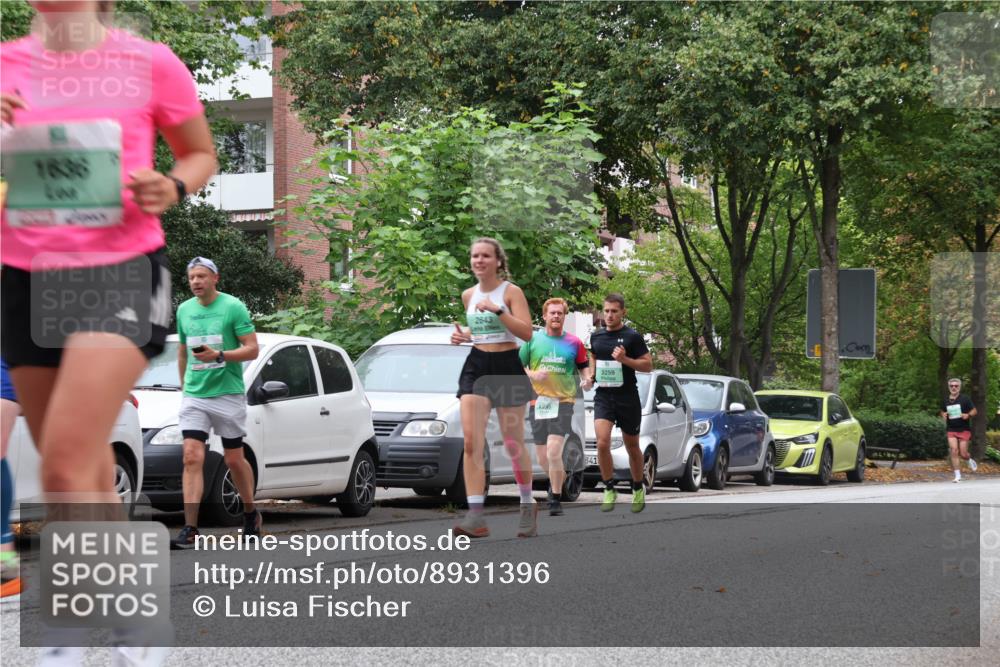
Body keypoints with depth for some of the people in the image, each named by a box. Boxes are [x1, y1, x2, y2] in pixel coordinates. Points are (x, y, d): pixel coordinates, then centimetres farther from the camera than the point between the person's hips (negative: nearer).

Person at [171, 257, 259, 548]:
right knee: (192, 459, -11)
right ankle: (190, 530, -16)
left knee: (234, 460, 8)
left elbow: (252, 349, -10)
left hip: (228, 395, -3)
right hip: (193, 396, 3)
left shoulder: (233, 307, -7)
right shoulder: (184, 310, 8)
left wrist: (219, 355, -23)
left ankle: (251, 514, 31)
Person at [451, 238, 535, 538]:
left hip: (507, 367, -4)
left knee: (513, 443, 6)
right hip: (476, 367, 4)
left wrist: (497, 309, -24)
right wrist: (464, 335, 4)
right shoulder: (468, 295, 10)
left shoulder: (511, 292, -6)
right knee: (471, 442, -12)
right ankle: (475, 516, -17)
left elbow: (526, 332, -15)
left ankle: (528, 505, 27)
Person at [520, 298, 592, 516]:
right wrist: (532, 375, -10)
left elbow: (584, 366, 16)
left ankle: (556, 499, -11)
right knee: (543, 459, 8)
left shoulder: (574, 343, 6)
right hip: (538, 402, 3)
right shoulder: (532, 339, 7)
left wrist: (587, 378, -6)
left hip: (563, 402, -3)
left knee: (554, 451, -19)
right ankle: (561, 478, 39)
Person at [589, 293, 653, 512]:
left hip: (628, 398, -2)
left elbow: (648, 365, -6)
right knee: (602, 443, -17)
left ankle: (638, 490, 29)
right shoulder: (596, 336, 8)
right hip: (603, 396, 2)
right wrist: (590, 374, 6)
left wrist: (625, 359, -21)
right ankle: (609, 490, -5)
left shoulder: (632, 337, -5)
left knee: (632, 447, 10)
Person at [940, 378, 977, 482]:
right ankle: (957, 475, -6)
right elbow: (942, 412, 24)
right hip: (951, 430, 3)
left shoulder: (965, 399, -3)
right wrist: (944, 416, 0)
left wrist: (968, 415, -20)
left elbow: (974, 411, 1)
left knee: (963, 453, -3)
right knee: (953, 450, -12)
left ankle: (970, 461, 35)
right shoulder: (946, 401, 8)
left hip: (964, 430, -3)